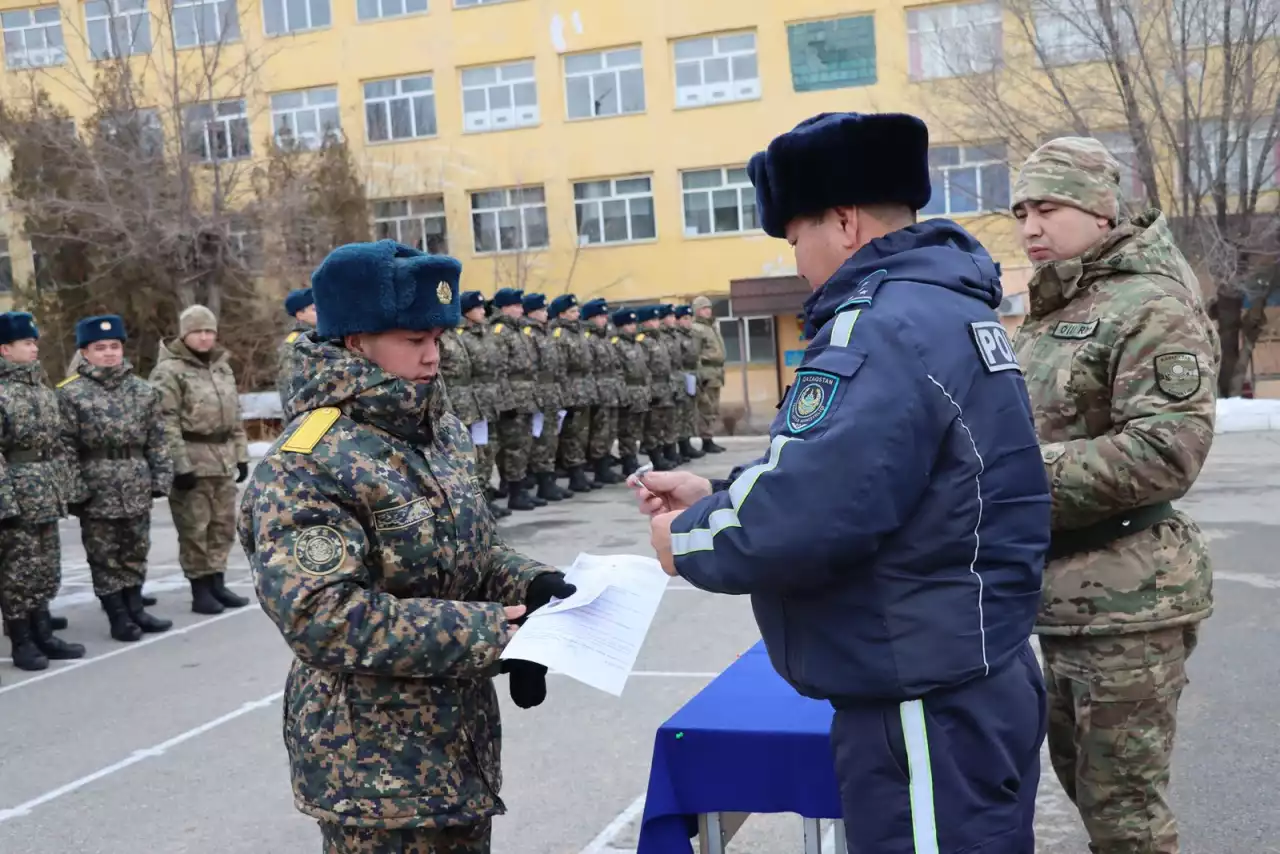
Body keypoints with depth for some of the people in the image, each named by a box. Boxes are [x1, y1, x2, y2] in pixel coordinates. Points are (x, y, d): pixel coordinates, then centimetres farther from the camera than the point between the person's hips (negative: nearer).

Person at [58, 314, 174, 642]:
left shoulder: (142, 390, 6)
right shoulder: (70, 393, -5)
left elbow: (157, 440, 8)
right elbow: (65, 446, -7)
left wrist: (161, 477, 2)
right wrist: (74, 488, -12)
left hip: (137, 489, 4)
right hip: (97, 491, -3)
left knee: (135, 552, 13)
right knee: (105, 556, 5)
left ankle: (135, 609, 25)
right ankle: (118, 616, 15)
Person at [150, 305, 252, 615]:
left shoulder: (222, 366, 15)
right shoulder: (169, 371, -9)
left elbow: (235, 415, 19)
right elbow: (166, 422, -15)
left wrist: (241, 454, 15)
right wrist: (179, 464, -19)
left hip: (223, 458, 7)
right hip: (192, 460, -7)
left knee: (223, 524, 11)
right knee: (194, 528, -2)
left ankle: (217, 583, 21)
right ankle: (200, 590, 6)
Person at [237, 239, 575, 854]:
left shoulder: (439, 431, 5)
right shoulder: (305, 465, -19)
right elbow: (321, 617, -28)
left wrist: (531, 585, -6)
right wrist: (487, 632, -26)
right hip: (374, 764, -8)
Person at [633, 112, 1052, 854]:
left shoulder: (886, 326, -23)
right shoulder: (944, 308, 11)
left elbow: (804, 513, -31)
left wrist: (690, 540, -12)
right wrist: (717, 499, 10)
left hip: (924, 709, -10)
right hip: (968, 684, 10)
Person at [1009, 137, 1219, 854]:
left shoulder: (1151, 306, -14)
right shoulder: (1053, 312, 14)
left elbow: (1166, 449, -25)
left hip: (1127, 597, -9)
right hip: (1067, 591, 9)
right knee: (1082, 773, 22)